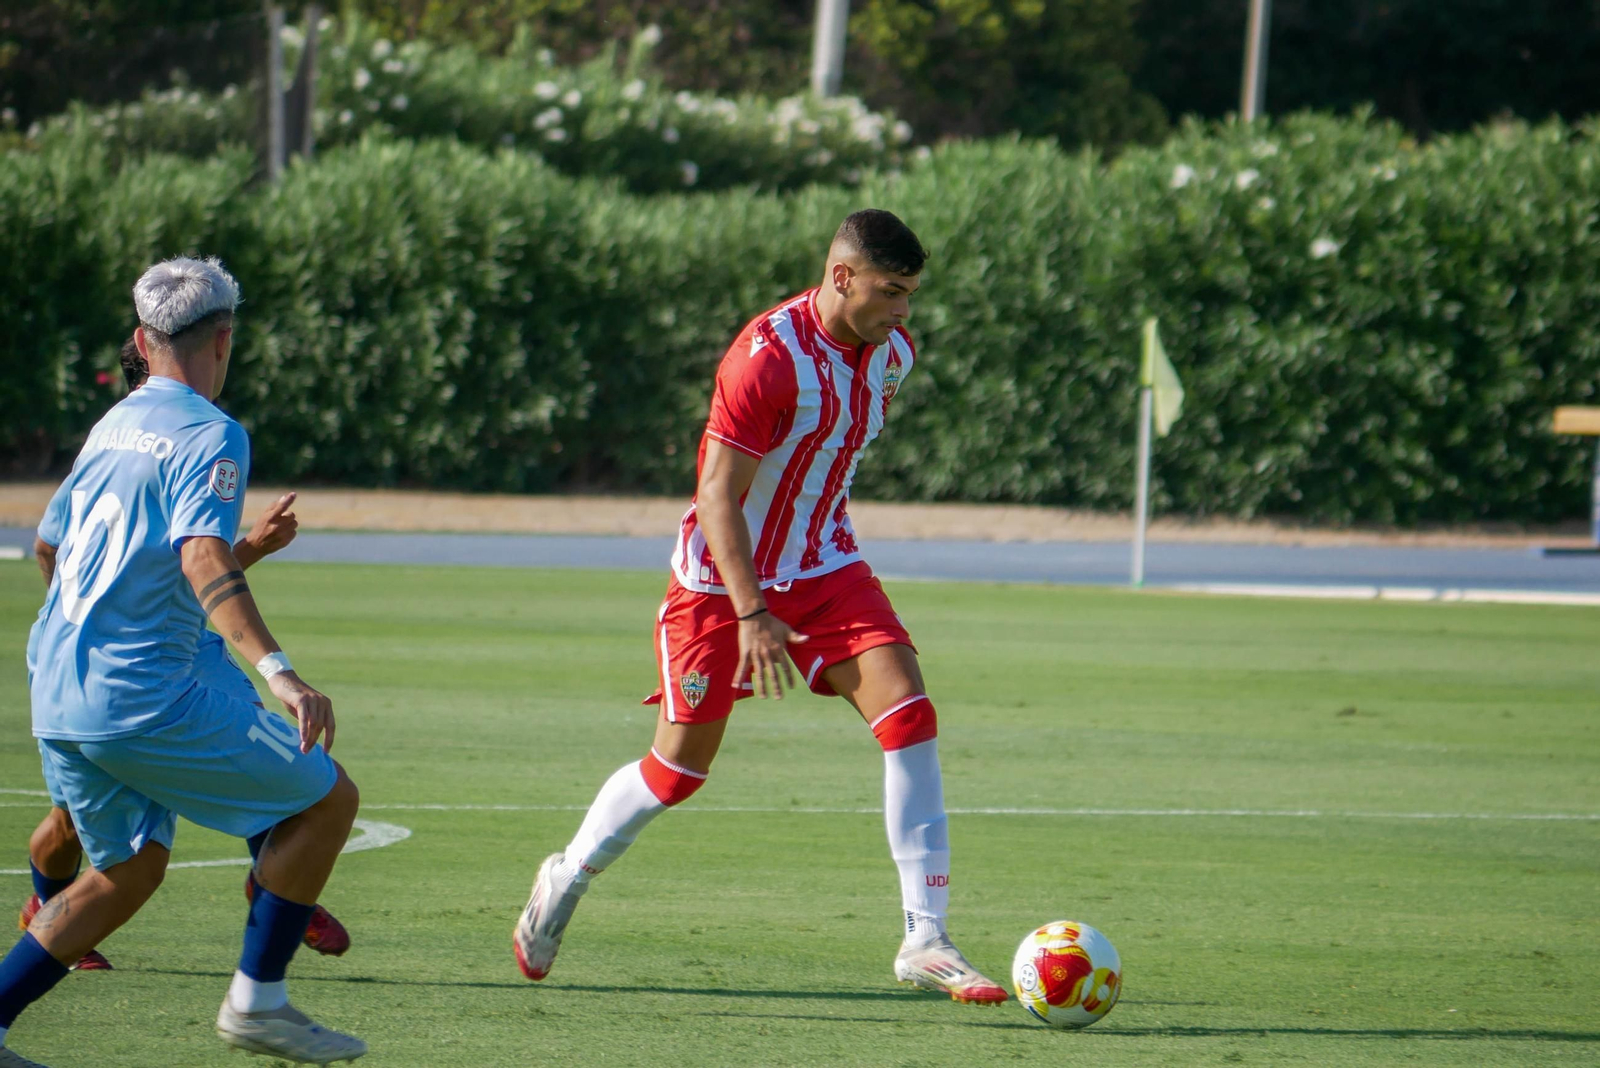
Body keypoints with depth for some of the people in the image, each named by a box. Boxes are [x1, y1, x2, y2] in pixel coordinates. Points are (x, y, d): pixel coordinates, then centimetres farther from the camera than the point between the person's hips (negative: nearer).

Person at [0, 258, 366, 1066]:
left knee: (127, 872, 21)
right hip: (140, 693, -8)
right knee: (327, 797, 1)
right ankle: (256, 1001, 2)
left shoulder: (111, 425, 16)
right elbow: (203, 561, -25)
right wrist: (277, 672, -37)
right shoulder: (210, 436, -9)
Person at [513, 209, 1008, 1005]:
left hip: (823, 567, 6)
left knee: (908, 712, -15)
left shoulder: (891, 351, -2)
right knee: (680, 766, 1)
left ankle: (924, 940, -15)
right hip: (721, 579, -6)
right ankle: (568, 876, 31)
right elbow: (717, 495, -24)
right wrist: (750, 613, -30)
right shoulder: (768, 359, -25)